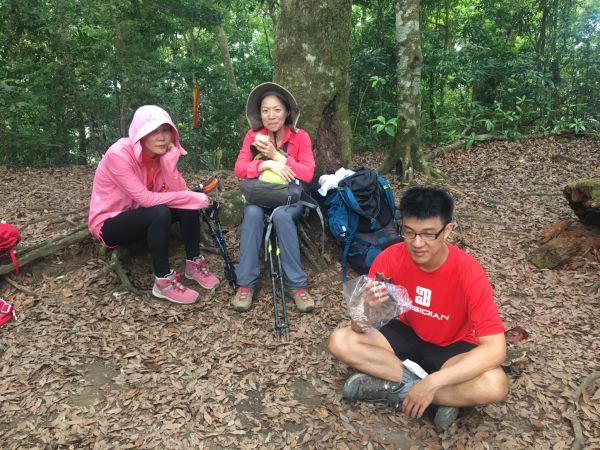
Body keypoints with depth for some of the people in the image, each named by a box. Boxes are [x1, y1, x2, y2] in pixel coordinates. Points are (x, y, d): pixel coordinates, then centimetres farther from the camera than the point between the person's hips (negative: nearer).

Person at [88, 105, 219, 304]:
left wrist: (169, 161, -26)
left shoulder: (160, 152, -6)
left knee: (187, 205, -14)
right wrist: (190, 197, -28)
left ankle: (193, 264, -2)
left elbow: (179, 192, -15)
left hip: (141, 215, 7)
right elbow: (145, 198, -30)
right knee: (160, 213, -33)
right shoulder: (118, 154, -26)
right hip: (109, 224, -6)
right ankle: (163, 281, -21)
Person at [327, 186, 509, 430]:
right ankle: (418, 385, -17)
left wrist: (432, 382, -39)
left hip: (451, 346, -2)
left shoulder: (468, 271, -28)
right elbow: (360, 328, -18)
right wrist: (368, 307, -43)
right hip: (406, 333, 3)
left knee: (495, 385, -33)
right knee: (339, 341, -19)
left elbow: (495, 348, -32)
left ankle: (392, 387, -20)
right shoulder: (390, 258, -21)